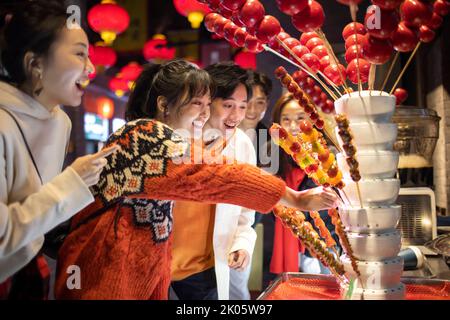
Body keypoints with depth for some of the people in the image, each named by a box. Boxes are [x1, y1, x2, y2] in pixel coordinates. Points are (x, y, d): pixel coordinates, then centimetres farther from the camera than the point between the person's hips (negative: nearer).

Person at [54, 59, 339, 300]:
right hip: (108, 272, -9)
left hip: (142, 271, 9)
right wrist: (296, 199, -28)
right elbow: (210, 178, -31)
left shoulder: (164, 141, 11)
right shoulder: (147, 134, -20)